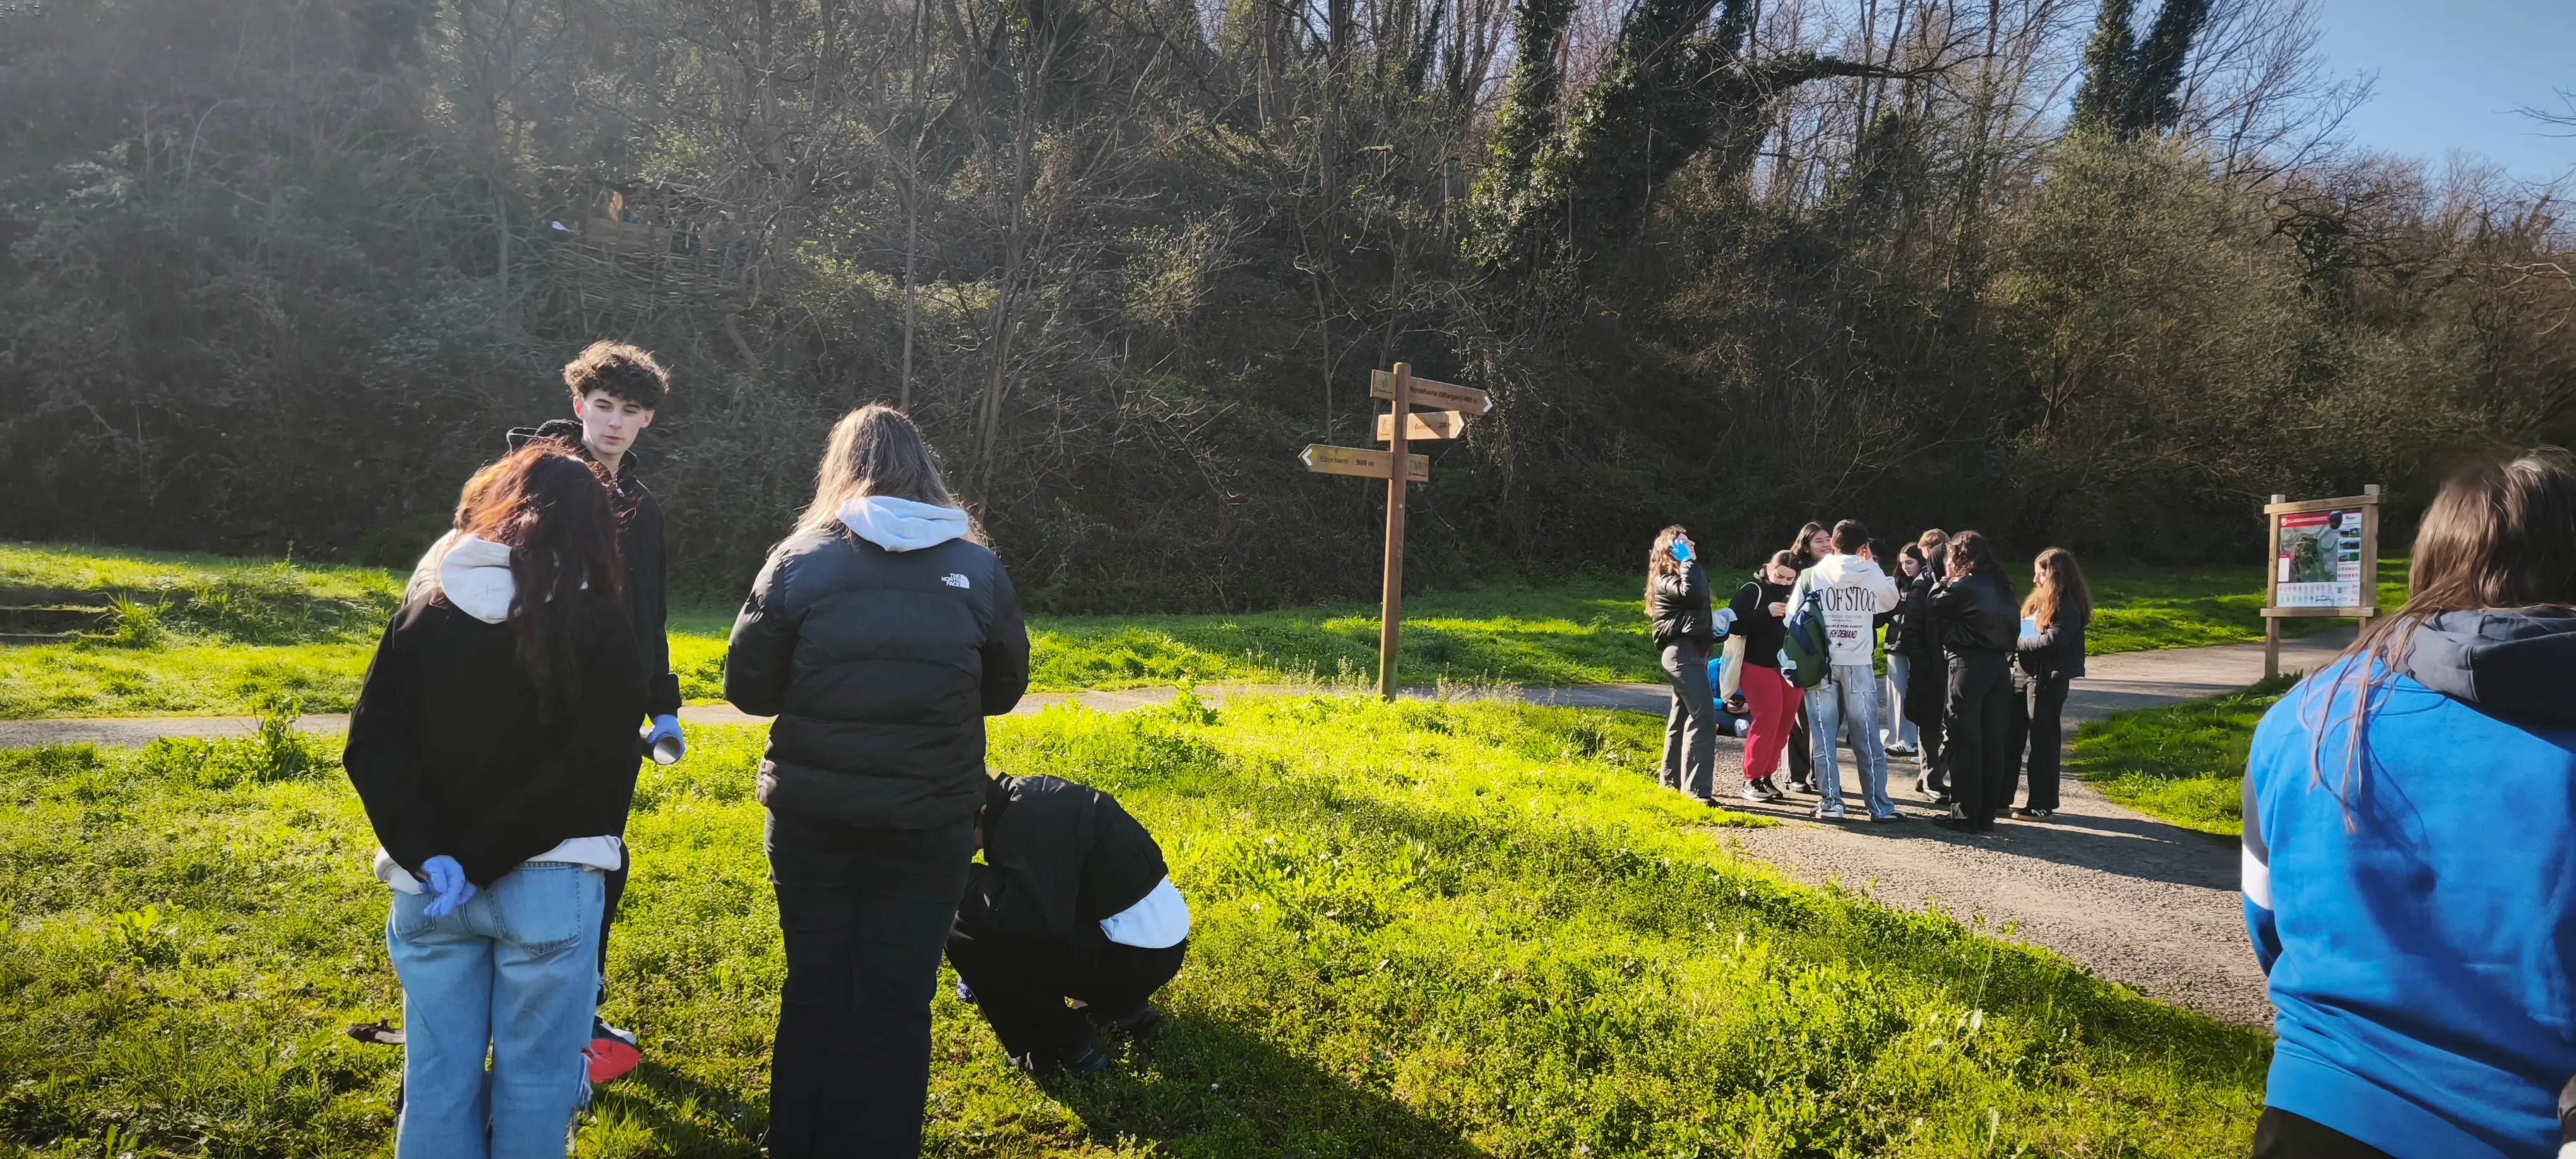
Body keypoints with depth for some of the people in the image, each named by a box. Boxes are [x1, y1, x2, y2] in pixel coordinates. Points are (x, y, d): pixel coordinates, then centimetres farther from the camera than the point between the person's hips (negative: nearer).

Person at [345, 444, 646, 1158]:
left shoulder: (423, 611, 5)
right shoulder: (601, 628, -7)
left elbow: (372, 750, -2)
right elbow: (595, 772, -16)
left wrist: (431, 858, -11)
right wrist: (482, 862, -14)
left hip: (431, 886, 4)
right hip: (547, 885, -3)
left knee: (437, 1076, 14)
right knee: (534, 1080, 8)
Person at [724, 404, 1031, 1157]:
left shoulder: (799, 560, -6)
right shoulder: (978, 570, -3)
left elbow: (748, 688, -1)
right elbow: (1003, 691, 8)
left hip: (812, 814, 1)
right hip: (929, 819, 0)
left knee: (815, 992, 15)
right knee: (895, 1002, 8)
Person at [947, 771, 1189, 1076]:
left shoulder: (1027, 821, -21)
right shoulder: (1028, 801, 7)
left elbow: (1038, 919, -30)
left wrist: (962, 878, -19)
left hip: (1137, 955, -10)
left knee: (966, 937, -12)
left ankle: (1070, 1049, 1)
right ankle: (1121, 1007, 21)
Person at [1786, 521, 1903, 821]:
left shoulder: (1810, 576, -2)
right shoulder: (1873, 575, -1)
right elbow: (1892, 601, 21)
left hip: (1820, 664, 0)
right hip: (1859, 664, 0)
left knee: (1824, 737, 5)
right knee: (1867, 737, 7)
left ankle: (1830, 803, 3)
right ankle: (1879, 805, 10)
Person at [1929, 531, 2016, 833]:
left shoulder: (1964, 587, -10)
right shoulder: (2001, 586, 12)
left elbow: (1935, 609, 1)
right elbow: (2013, 625, 16)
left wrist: (1946, 582, 10)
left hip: (1969, 664, -7)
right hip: (2000, 665, 7)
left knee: (1965, 741, -1)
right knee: (1992, 741, 8)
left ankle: (1966, 814, 0)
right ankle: (1987, 814, 13)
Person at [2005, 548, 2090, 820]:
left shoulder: (2068, 606, -12)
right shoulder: (2039, 600, 14)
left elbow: (2053, 640, -23)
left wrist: (2017, 643, -13)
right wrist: (2016, 642, -2)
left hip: (2048, 679, -9)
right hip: (2022, 673, 9)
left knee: (2043, 741, 0)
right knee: (2010, 737, 11)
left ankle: (2042, 805, 10)